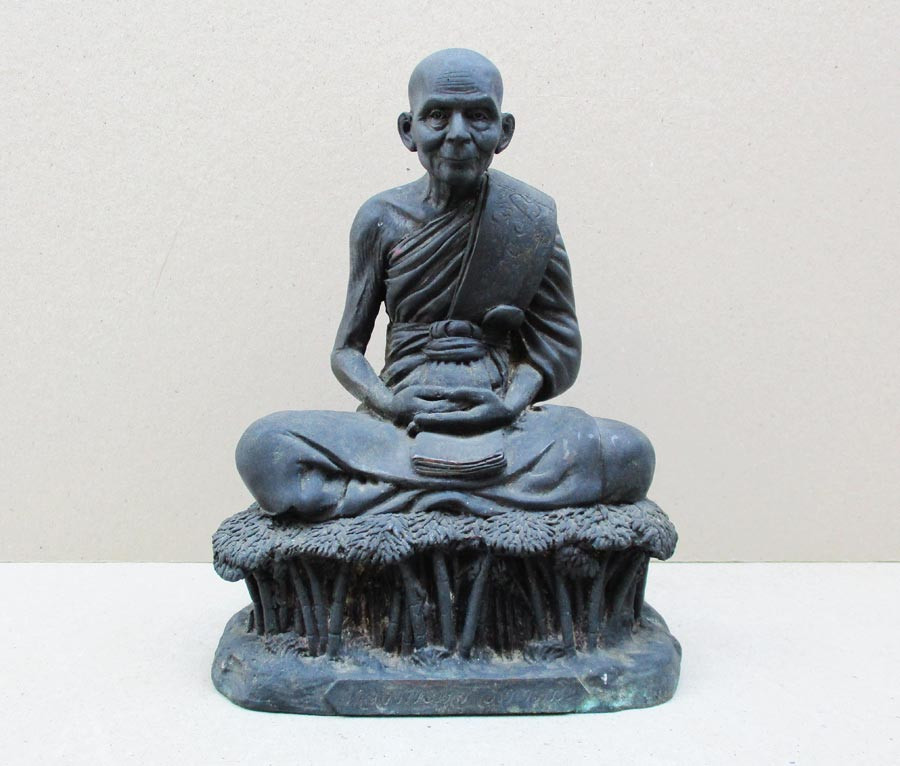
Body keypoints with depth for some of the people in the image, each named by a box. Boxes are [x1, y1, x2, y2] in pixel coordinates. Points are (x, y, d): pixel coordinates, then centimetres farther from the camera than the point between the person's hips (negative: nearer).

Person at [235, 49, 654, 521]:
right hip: (401, 422, 0)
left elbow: (561, 348, 5)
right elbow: (347, 349, 8)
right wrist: (387, 401, -13)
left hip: (499, 423, 0)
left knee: (628, 454, -28)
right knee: (262, 449, -26)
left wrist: (511, 403, -15)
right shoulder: (381, 219, 5)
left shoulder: (531, 218, 4)